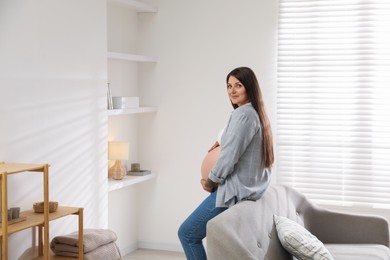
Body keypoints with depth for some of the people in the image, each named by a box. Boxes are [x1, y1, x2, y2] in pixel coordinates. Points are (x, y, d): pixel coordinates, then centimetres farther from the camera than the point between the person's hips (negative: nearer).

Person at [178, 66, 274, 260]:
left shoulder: (242, 114, -20)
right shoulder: (258, 113, 11)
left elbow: (229, 157, -23)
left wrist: (210, 182, -7)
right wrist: (224, 144, 8)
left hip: (236, 190, -11)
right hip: (253, 186, 11)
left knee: (187, 233, -3)